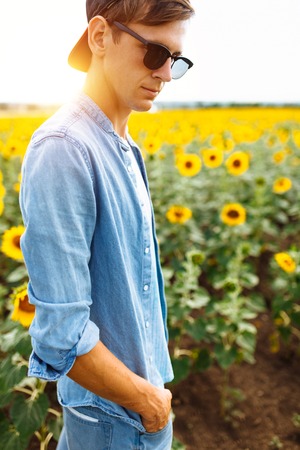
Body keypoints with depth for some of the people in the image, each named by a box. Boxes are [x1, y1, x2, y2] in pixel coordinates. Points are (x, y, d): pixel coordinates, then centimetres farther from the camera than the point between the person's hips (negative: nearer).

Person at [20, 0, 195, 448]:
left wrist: (153, 386, 13)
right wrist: (147, 398, -13)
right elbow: (59, 335, -28)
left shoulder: (122, 148, 1)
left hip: (144, 384, 7)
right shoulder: (63, 150, -27)